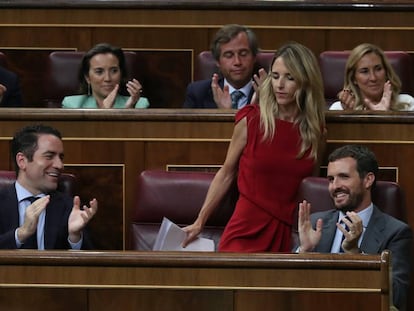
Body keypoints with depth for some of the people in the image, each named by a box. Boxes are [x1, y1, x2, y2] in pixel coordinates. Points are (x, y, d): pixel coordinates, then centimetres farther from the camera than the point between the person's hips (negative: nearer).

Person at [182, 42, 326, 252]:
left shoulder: (315, 132, 5)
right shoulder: (251, 120, -1)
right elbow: (226, 175, 7)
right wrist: (199, 223, 6)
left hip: (289, 234, 2)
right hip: (247, 232, -2)